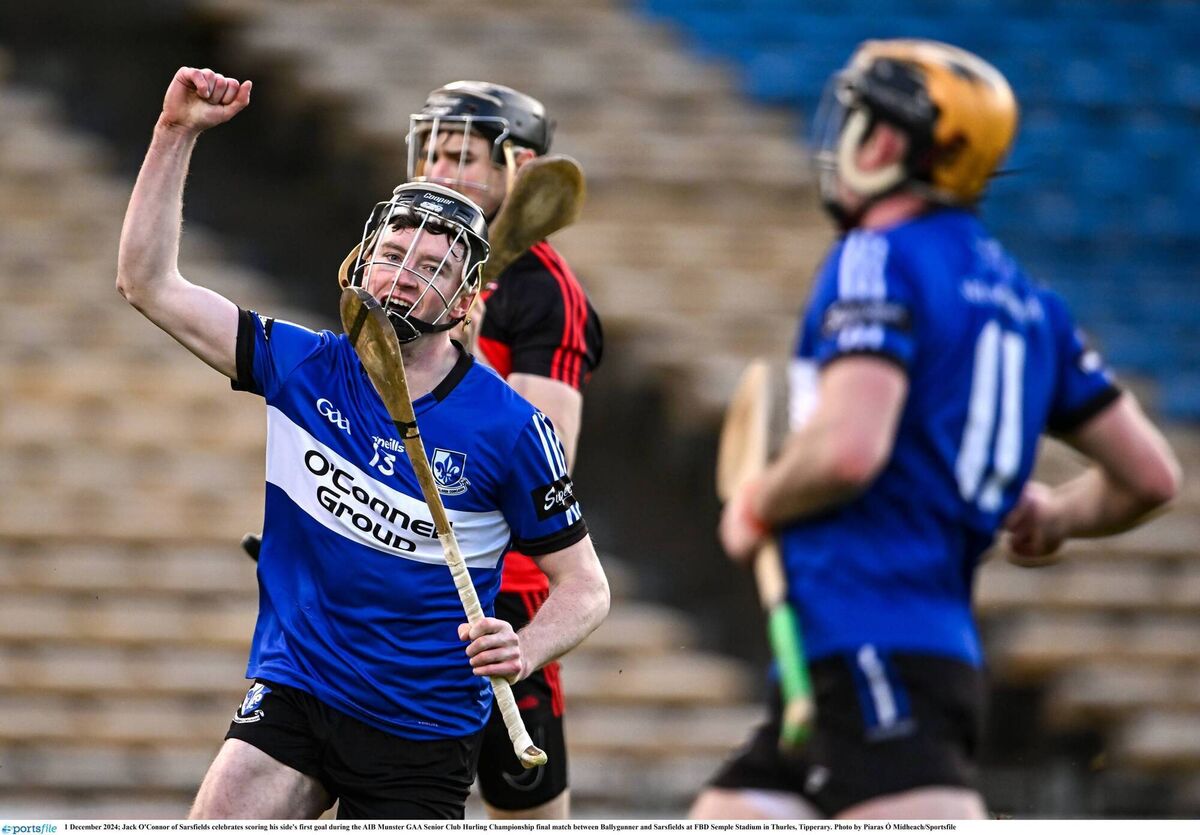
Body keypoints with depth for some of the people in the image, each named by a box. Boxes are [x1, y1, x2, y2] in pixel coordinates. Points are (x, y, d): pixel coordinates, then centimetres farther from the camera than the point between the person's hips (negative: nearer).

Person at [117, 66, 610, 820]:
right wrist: (178, 133, -8)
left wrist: (525, 650, -23)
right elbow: (149, 283, 0)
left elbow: (584, 584, -2)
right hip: (294, 693, 2)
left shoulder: (509, 427, -8)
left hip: (425, 735, -2)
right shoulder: (302, 368, 0)